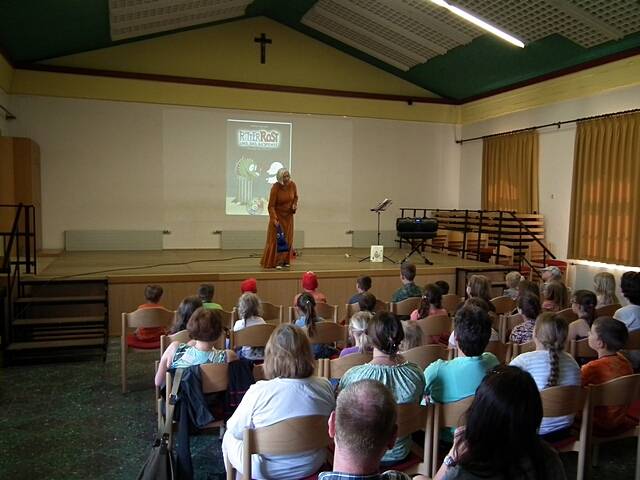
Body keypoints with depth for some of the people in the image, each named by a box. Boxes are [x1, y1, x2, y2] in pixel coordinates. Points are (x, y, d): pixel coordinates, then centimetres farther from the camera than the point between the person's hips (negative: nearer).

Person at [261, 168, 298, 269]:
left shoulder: (292, 185, -10)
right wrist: (274, 219, -29)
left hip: (288, 216, 5)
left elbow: (295, 197, 11)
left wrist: (294, 204, -8)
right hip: (277, 215, -5)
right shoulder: (275, 187, -23)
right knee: (276, 239, -2)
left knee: (288, 239, 9)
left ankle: (284, 261, 21)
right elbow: (271, 206, -21)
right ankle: (273, 262, 6)